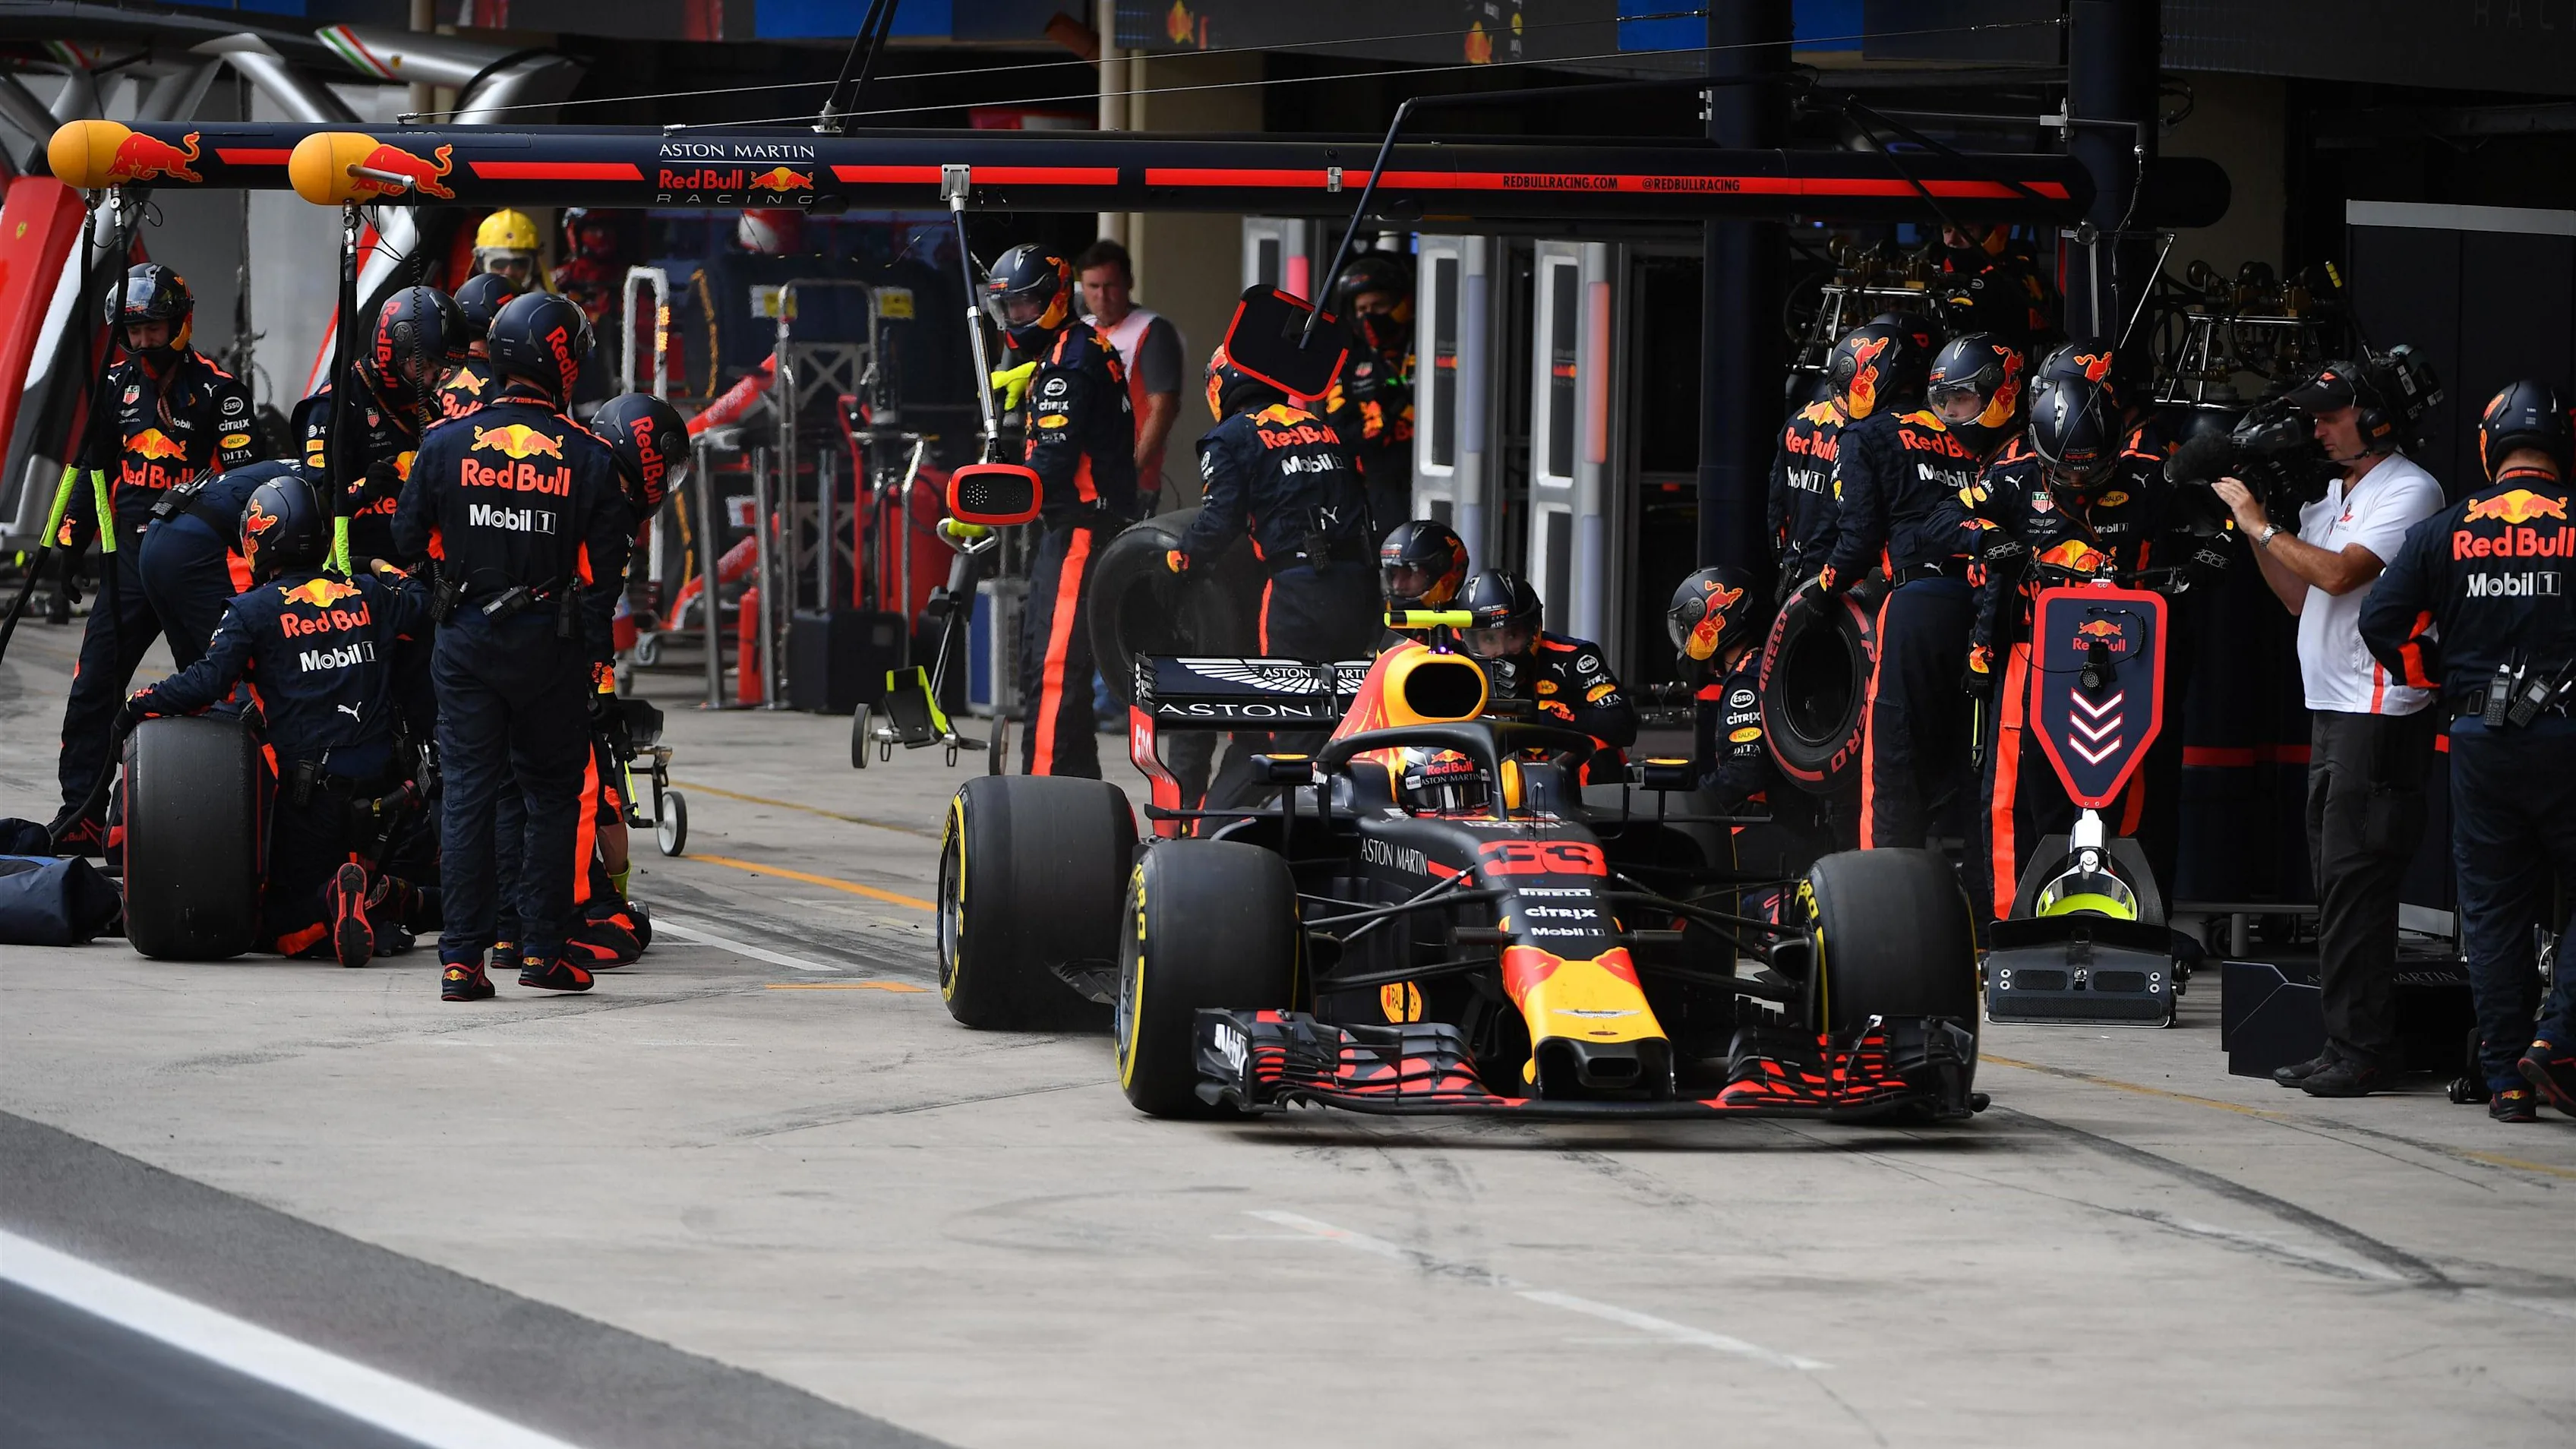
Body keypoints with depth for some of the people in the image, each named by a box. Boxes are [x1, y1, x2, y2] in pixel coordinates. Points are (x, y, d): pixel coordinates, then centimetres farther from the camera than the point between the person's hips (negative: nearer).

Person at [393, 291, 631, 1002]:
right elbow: (606, 568, -5)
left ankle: (461, 957, -1)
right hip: (550, 646, -1)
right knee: (551, 795, 11)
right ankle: (541, 948, 9)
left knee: (467, 792, 4)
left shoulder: (446, 443, -4)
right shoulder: (587, 457, -8)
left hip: (465, 640, 1)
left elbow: (408, 539, 1)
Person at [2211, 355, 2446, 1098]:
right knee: (2334, 881, 8)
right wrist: (2255, 529, 11)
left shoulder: (2408, 491, -9)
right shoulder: (2333, 498, 19)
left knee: (2355, 880, -12)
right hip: (2332, 711, 9)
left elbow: (2339, 573, -20)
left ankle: (2361, 1049, -12)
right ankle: (2344, 1044, 9)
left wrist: (2262, 526, -9)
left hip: (2382, 715, -9)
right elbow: (2302, 596, 20)